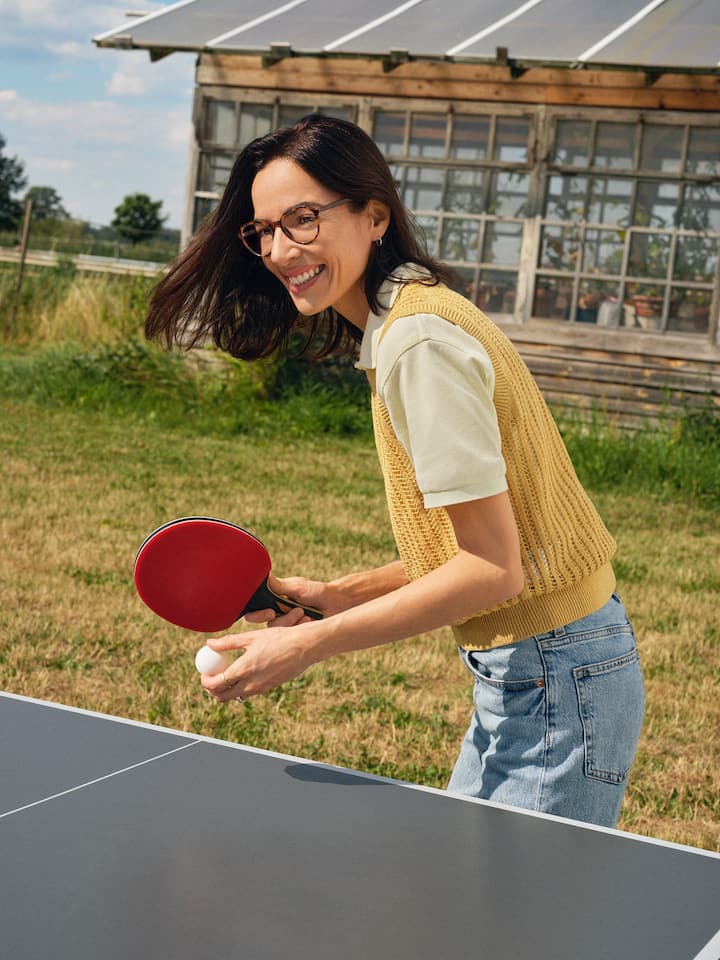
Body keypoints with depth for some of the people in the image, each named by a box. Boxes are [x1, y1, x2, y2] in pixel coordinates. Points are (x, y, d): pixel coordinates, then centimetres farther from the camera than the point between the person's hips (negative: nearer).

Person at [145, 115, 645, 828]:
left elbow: (494, 568, -22)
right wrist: (338, 596, 7)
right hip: (522, 677, 10)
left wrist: (312, 644, -20)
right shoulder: (401, 327, 10)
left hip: (556, 684, -10)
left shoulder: (419, 336, -20)